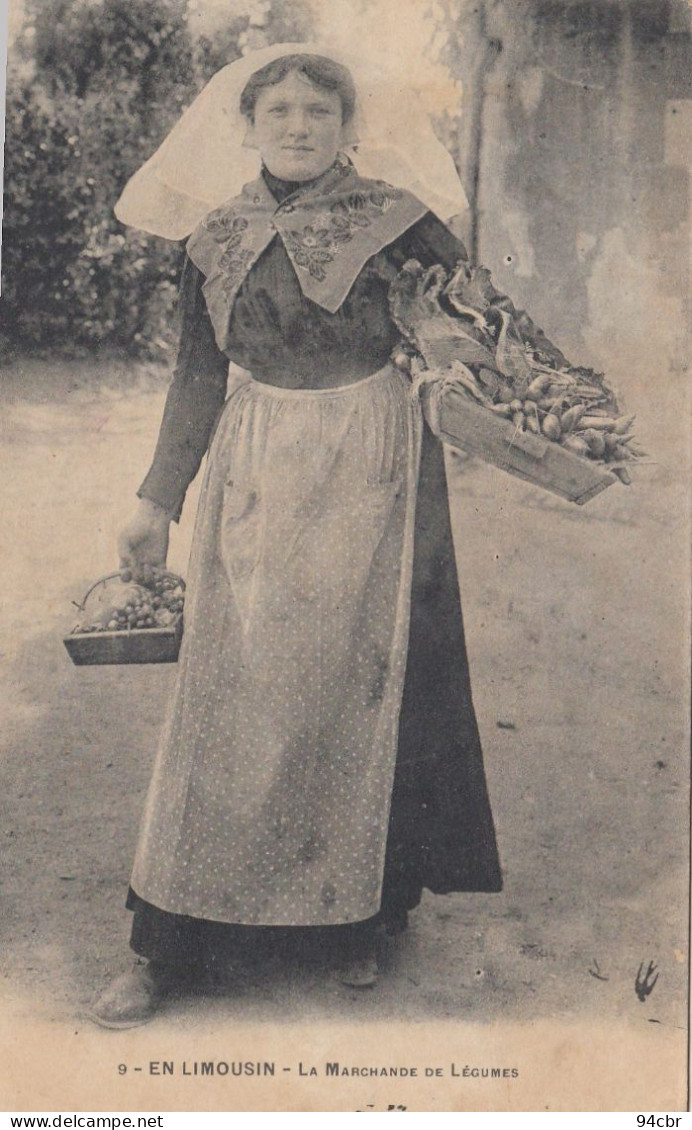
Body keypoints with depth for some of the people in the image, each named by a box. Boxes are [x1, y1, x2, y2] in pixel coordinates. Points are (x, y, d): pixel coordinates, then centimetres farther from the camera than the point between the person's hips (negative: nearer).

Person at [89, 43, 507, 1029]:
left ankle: (363, 914, 22)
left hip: (374, 468, -1)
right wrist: (159, 501, 7)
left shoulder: (393, 216, -1)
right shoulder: (217, 234, 7)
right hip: (257, 476, 2)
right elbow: (200, 376, 9)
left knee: (364, 683, 4)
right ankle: (173, 944, 11)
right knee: (232, 691, 2)